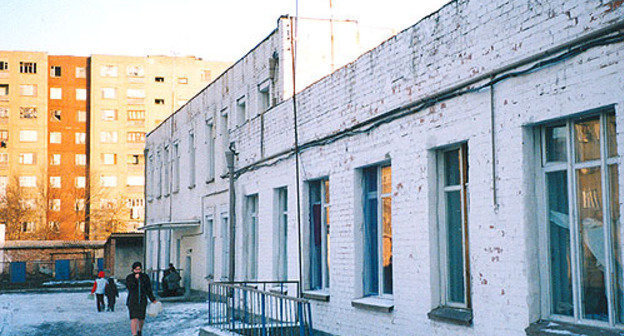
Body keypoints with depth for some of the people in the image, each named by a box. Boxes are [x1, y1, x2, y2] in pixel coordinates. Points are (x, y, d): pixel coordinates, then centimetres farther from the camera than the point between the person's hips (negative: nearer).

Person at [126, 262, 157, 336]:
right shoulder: (129, 277, -3)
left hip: (142, 301, 3)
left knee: (141, 319, 11)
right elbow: (129, 287, -18)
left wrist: (153, 299, 5)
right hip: (132, 301, -3)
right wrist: (135, 279, -23)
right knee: (134, 319, -16)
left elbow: (148, 289, 8)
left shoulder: (145, 277, 3)